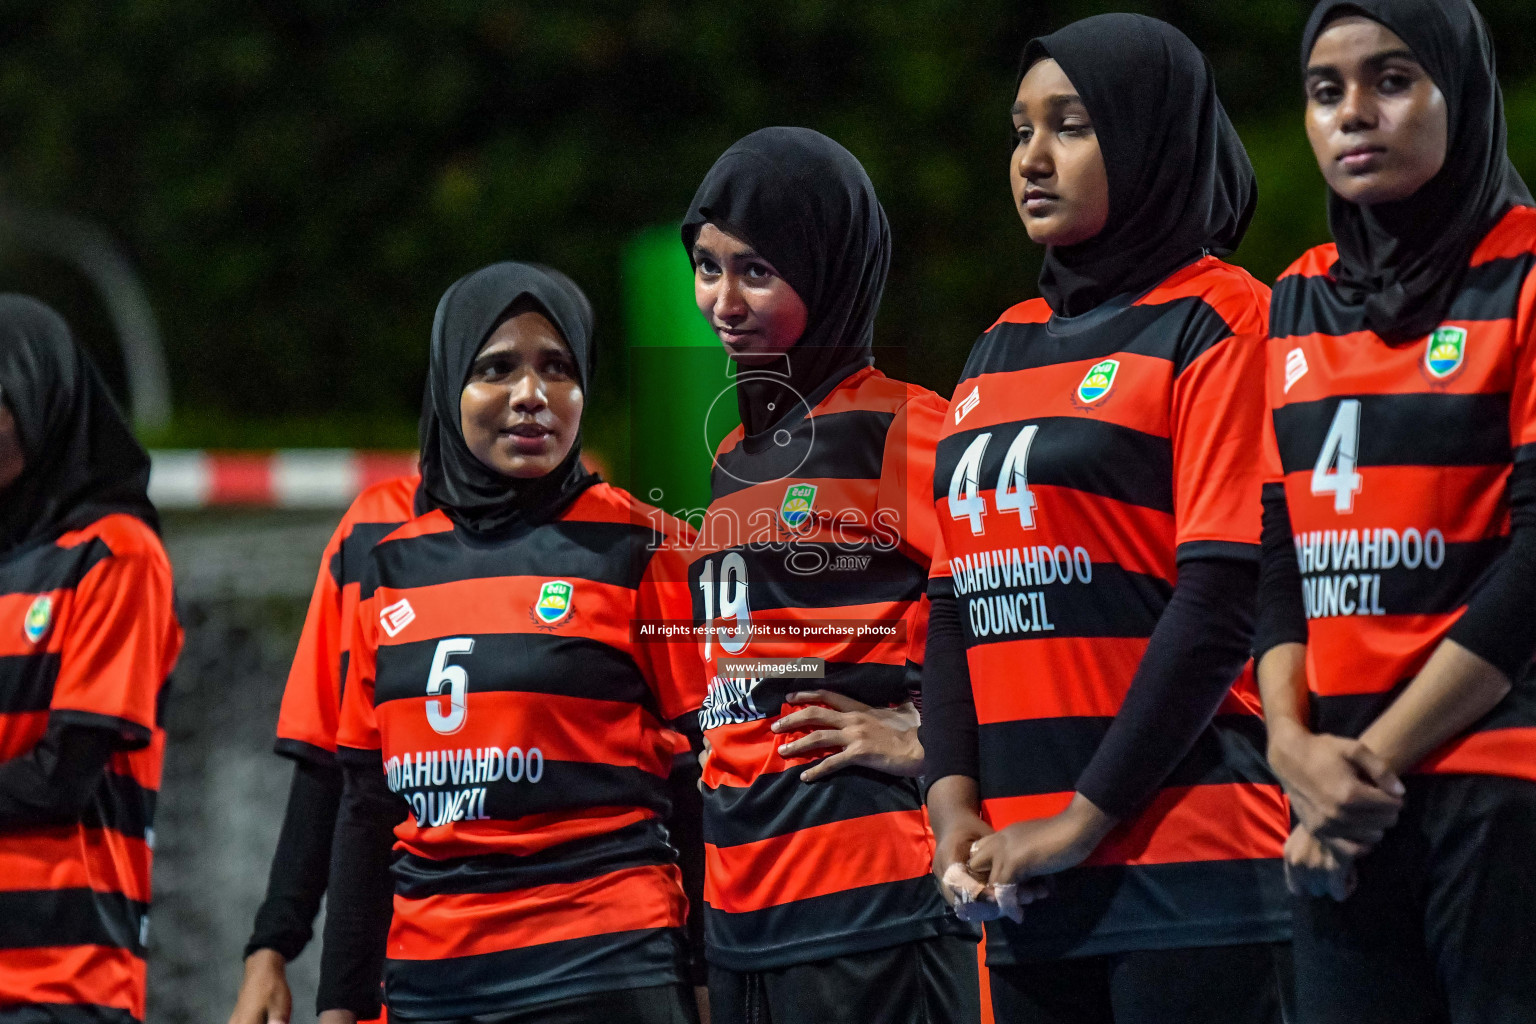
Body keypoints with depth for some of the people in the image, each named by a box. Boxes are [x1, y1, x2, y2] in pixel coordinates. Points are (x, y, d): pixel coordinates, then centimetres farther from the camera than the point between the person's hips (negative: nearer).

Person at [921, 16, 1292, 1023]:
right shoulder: (1002, 350, 18)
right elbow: (956, 599, 16)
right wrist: (954, 795, 0)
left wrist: (1085, 819, -15)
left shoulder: (1219, 323, -3)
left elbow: (1222, 600, -12)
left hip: (1184, 860, -7)